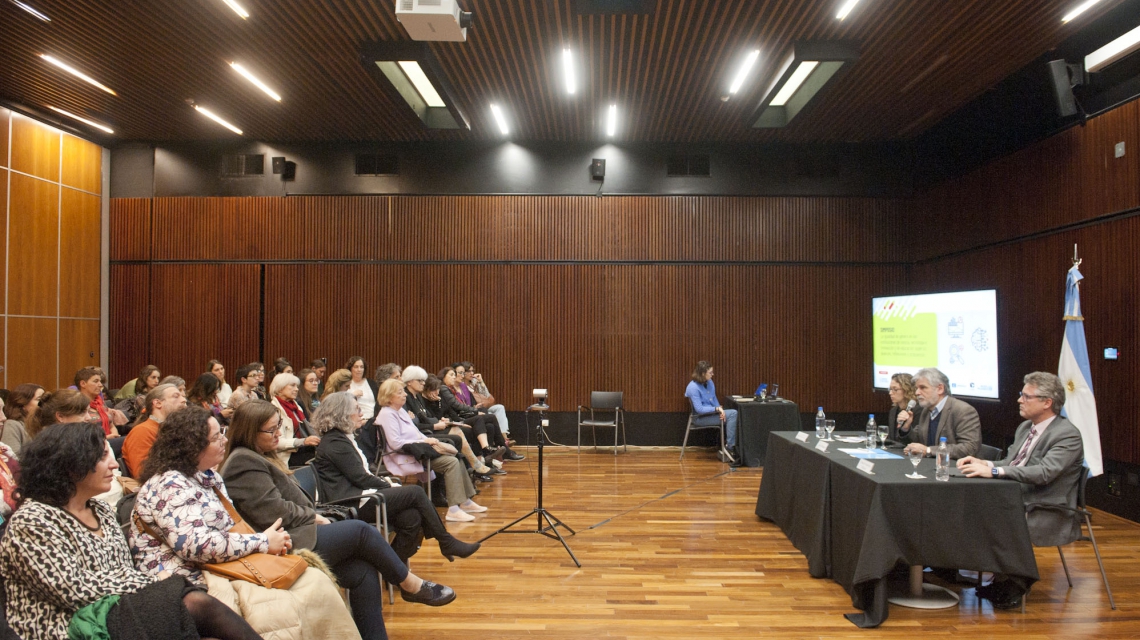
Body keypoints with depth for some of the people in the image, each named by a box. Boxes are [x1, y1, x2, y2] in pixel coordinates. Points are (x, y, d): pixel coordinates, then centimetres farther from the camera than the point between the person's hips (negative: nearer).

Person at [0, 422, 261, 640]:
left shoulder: (101, 510, 14)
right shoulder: (31, 521, -9)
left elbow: (126, 572, 11)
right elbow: (76, 590, -17)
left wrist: (151, 582, -11)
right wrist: (152, 582, -11)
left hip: (118, 612, 7)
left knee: (196, 602, -22)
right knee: (194, 605, -27)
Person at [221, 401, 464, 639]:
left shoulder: (259, 457, 19)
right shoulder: (243, 463, -13)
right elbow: (273, 513, -20)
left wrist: (312, 516, 3)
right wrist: (313, 516, -6)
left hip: (294, 535, 10)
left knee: (363, 572, -7)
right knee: (360, 530, -11)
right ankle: (412, 585, 4)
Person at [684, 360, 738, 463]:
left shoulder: (710, 382, 5)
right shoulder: (693, 387, -18)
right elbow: (699, 409, -21)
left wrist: (720, 409, -5)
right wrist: (717, 409, -22)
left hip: (712, 413, 8)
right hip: (700, 418, -8)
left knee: (733, 413, -17)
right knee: (732, 414, -22)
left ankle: (729, 447, -13)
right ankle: (729, 448, -15)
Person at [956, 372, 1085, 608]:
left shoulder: (1068, 435, -13)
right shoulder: (1025, 427, 14)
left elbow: (1044, 472, -27)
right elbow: (1009, 464, 17)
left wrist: (993, 471, -33)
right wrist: (982, 463, -5)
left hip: (1048, 515, -8)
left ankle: (1012, 587, -3)